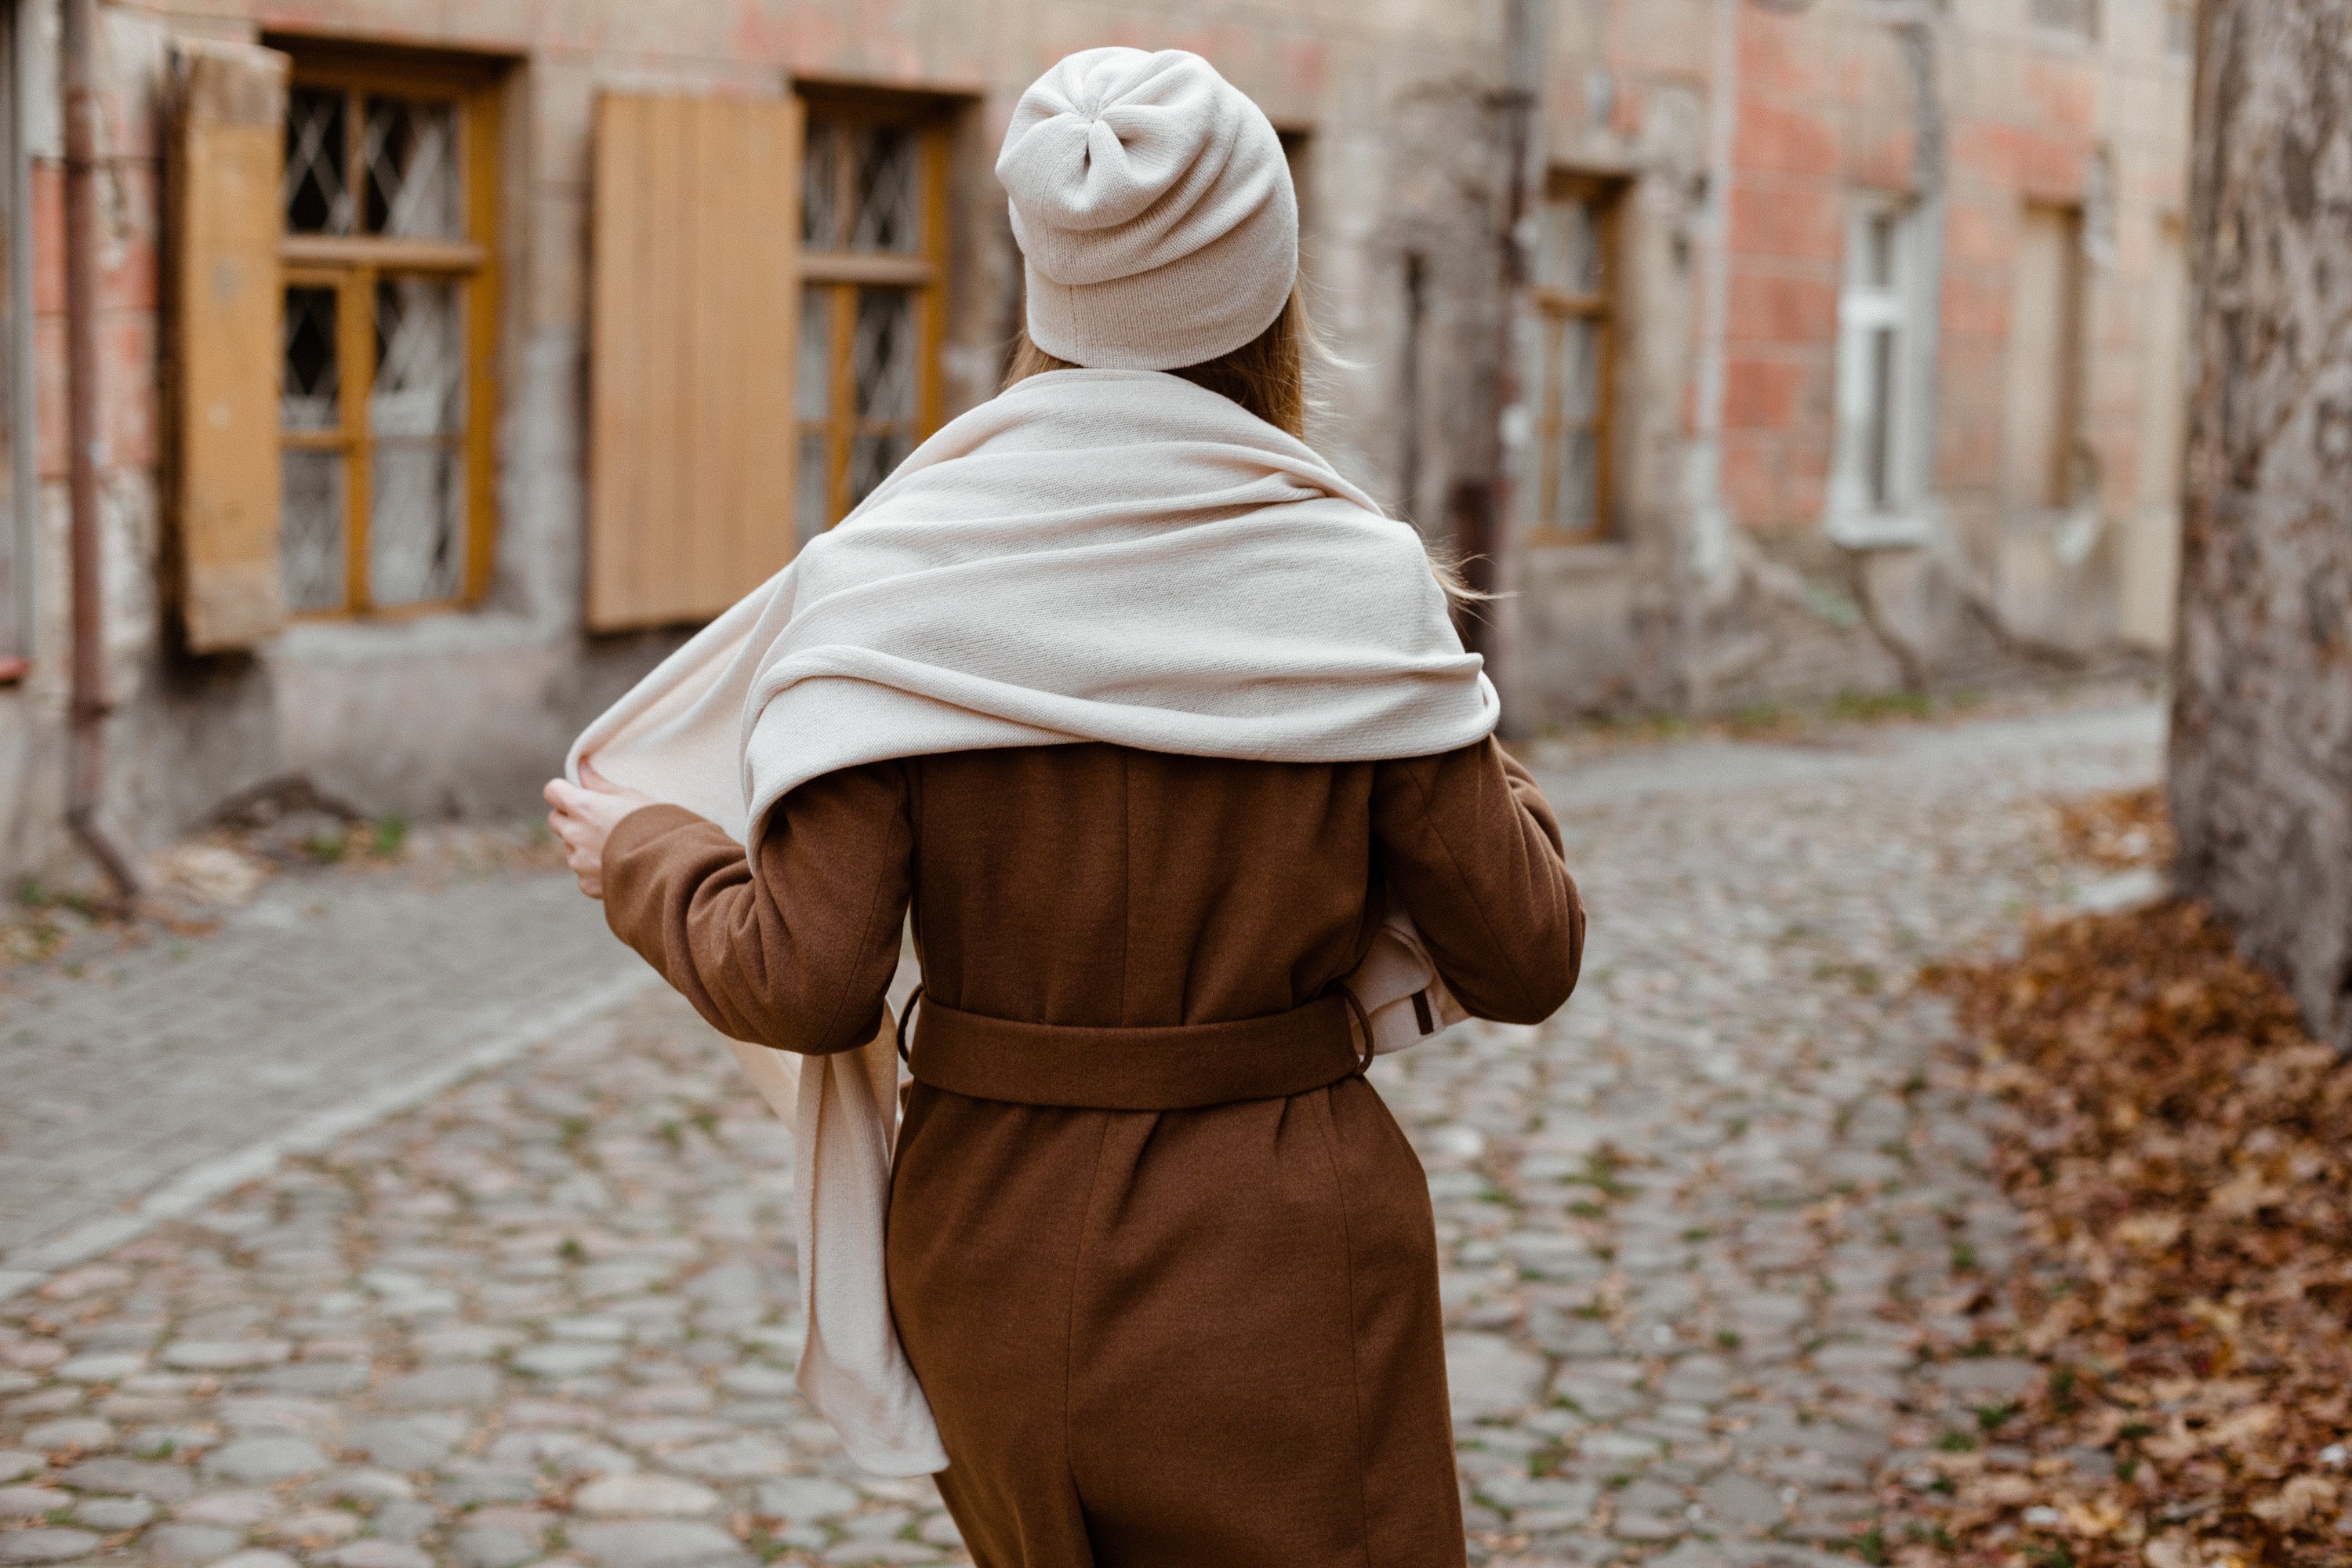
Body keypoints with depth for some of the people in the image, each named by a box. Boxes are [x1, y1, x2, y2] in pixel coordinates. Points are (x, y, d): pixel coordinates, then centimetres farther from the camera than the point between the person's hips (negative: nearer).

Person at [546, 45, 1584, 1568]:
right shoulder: (1363, 584, -10)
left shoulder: (887, 580, -9)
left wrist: (644, 855, 6)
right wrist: (1482, 749, 14)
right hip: (1286, 1260, -2)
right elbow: (1524, 959, -5)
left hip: (1001, 1252, 2)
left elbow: (808, 983, -13)